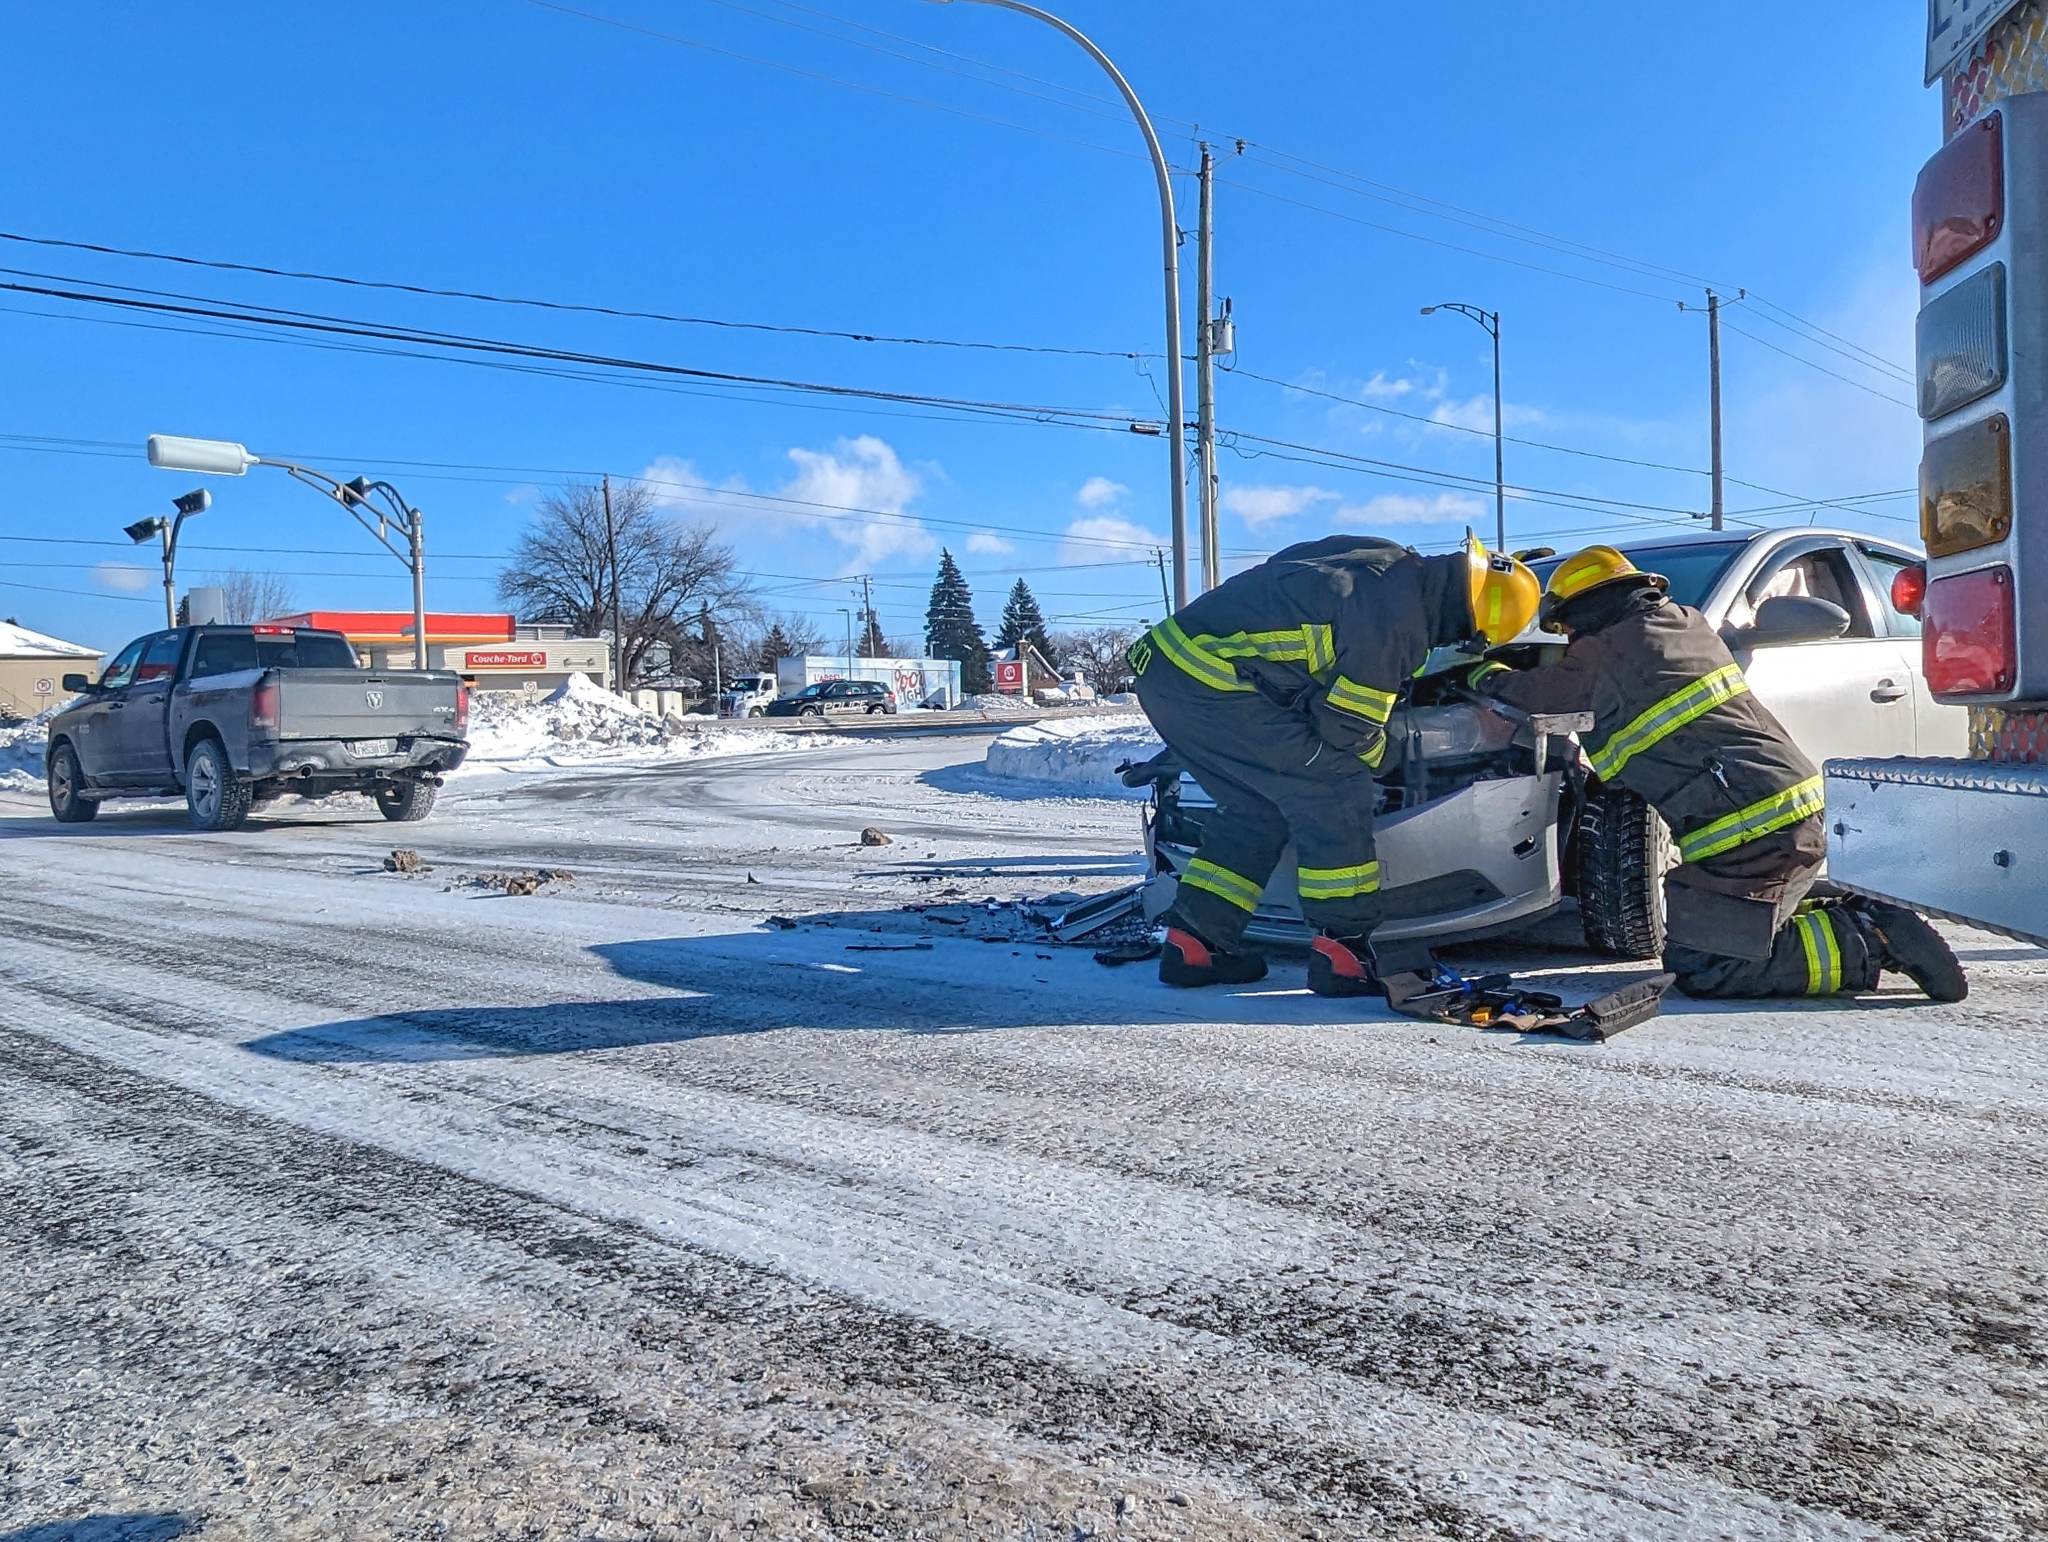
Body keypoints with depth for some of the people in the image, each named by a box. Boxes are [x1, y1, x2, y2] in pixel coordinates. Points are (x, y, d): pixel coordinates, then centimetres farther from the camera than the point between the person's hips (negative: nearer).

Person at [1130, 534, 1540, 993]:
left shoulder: (1384, 561, 15)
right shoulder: (1397, 620, -13)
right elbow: (1347, 726, -10)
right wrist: (1377, 754, 13)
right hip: (1214, 684, -10)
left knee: (1258, 805, 18)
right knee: (1335, 789, -5)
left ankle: (1193, 943, 20)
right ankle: (1345, 952, -1)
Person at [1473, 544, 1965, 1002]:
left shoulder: (1602, 653, -7)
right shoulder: (1687, 623, 17)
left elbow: (1527, 695, 4)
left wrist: (1486, 673, 24)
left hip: (1746, 830, -9)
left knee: (1697, 966, -8)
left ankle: (1866, 944, -11)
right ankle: (1857, 917, 11)